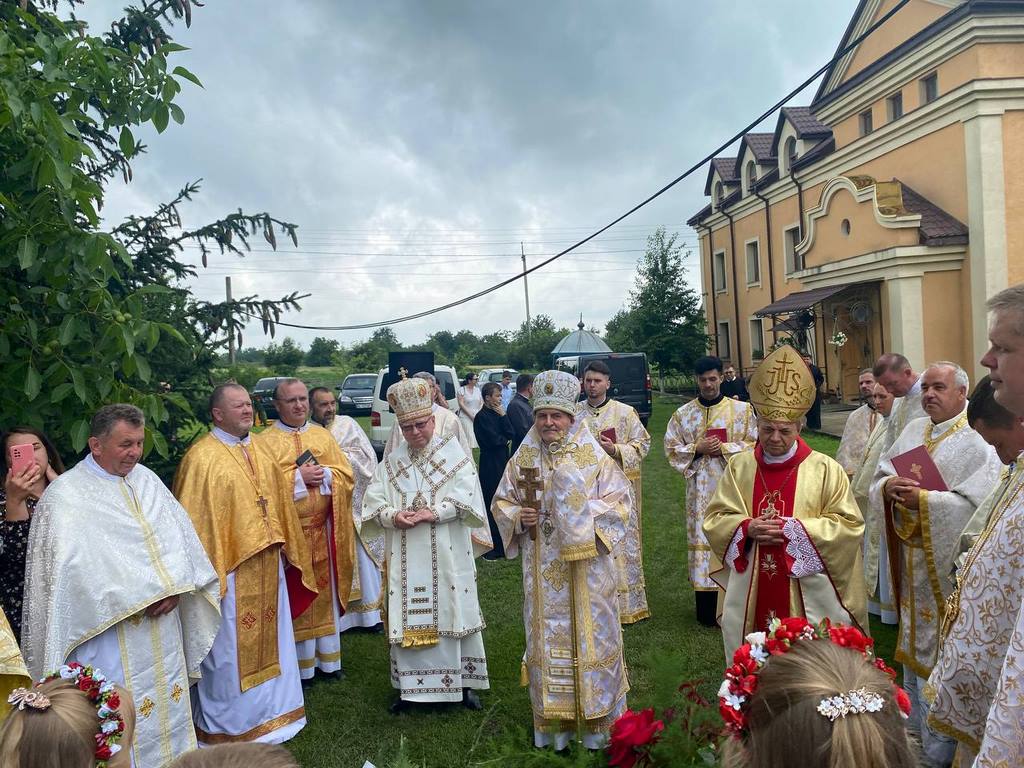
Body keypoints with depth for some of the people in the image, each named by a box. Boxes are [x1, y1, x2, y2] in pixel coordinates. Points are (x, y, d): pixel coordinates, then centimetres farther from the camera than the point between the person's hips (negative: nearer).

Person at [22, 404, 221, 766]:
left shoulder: (146, 479, 7)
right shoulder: (65, 496, -12)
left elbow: (180, 537, 7)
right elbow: (72, 567, -18)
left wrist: (173, 587, -9)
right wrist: (137, 598, -18)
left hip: (164, 627, 6)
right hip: (110, 634, -6)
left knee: (168, 706, 15)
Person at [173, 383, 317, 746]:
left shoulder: (258, 453, 11)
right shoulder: (202, 457, -13)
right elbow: (196, 520, -15)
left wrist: (284, 548, 15)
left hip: (266, 567, 7)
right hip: (230, 569, -7)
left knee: (266, 640, 17)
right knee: (230, 650, 5)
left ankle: (268, 712, 34)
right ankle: (225, 728, 22)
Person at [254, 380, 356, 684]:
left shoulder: (323, 435, 10)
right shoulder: (264, 441, -2)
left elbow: (347, 475, 5)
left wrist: (324, 474, -13)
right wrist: (299, 477, -17)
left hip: (324, 529, 4)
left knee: (326, 592, 12)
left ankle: (327, 659, 25)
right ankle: (300, 664, 16)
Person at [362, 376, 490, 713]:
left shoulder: (453, 452, -1)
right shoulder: (391, 461, 8)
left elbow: (466, 497, -9)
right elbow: (373, 501, 2)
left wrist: (434, 512, -21)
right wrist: (393, 516, -17)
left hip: (447, 555, -2)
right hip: (405, 556, 2)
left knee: (452, 611, 6)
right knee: (407, 618, 6)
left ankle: (463, 681, 21)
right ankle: (411, 685, 20)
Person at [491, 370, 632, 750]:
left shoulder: (594, 456, -6)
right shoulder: (523, 458, 2)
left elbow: (620, 502, -6)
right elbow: (501, 502, 9)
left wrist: (585, 511, -20)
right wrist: (518, 516, -11)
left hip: (586, 565, -2)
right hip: (542, 570, 2)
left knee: (589, 634, 7)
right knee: (547, 637, 10)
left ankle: (597, 719, 24)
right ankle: (553, 720, 25)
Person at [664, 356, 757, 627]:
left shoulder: (742, 409, 2)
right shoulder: (682, 414, 6)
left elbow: (754, 444, 0)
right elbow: (671, 448, 5)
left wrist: (725, 448, -13)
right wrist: (697, 449, -10)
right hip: (700, 490, 1)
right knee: (703, 537, 3)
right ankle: (707, 609, 11)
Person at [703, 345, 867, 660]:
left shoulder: (825, 469, -5)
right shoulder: (738, 466, 3)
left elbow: (849, 525, -6)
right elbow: (714, 520, 5)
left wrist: (794, 528, -16)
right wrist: (748, 528, -15)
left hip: (809, 596, -2)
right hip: (750, 595, 3)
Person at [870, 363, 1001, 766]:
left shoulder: (977, 441, -11)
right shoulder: (912, 430, 9)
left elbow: (979, 503, -21)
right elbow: (878, 478, 7)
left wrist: (924, 500, -23)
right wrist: (889, 486, -14)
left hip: (947, 565, -6)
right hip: (910, 560, 6)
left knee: (943, 651, 4)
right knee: (913, 640, 18)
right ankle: (914, 724, 36)